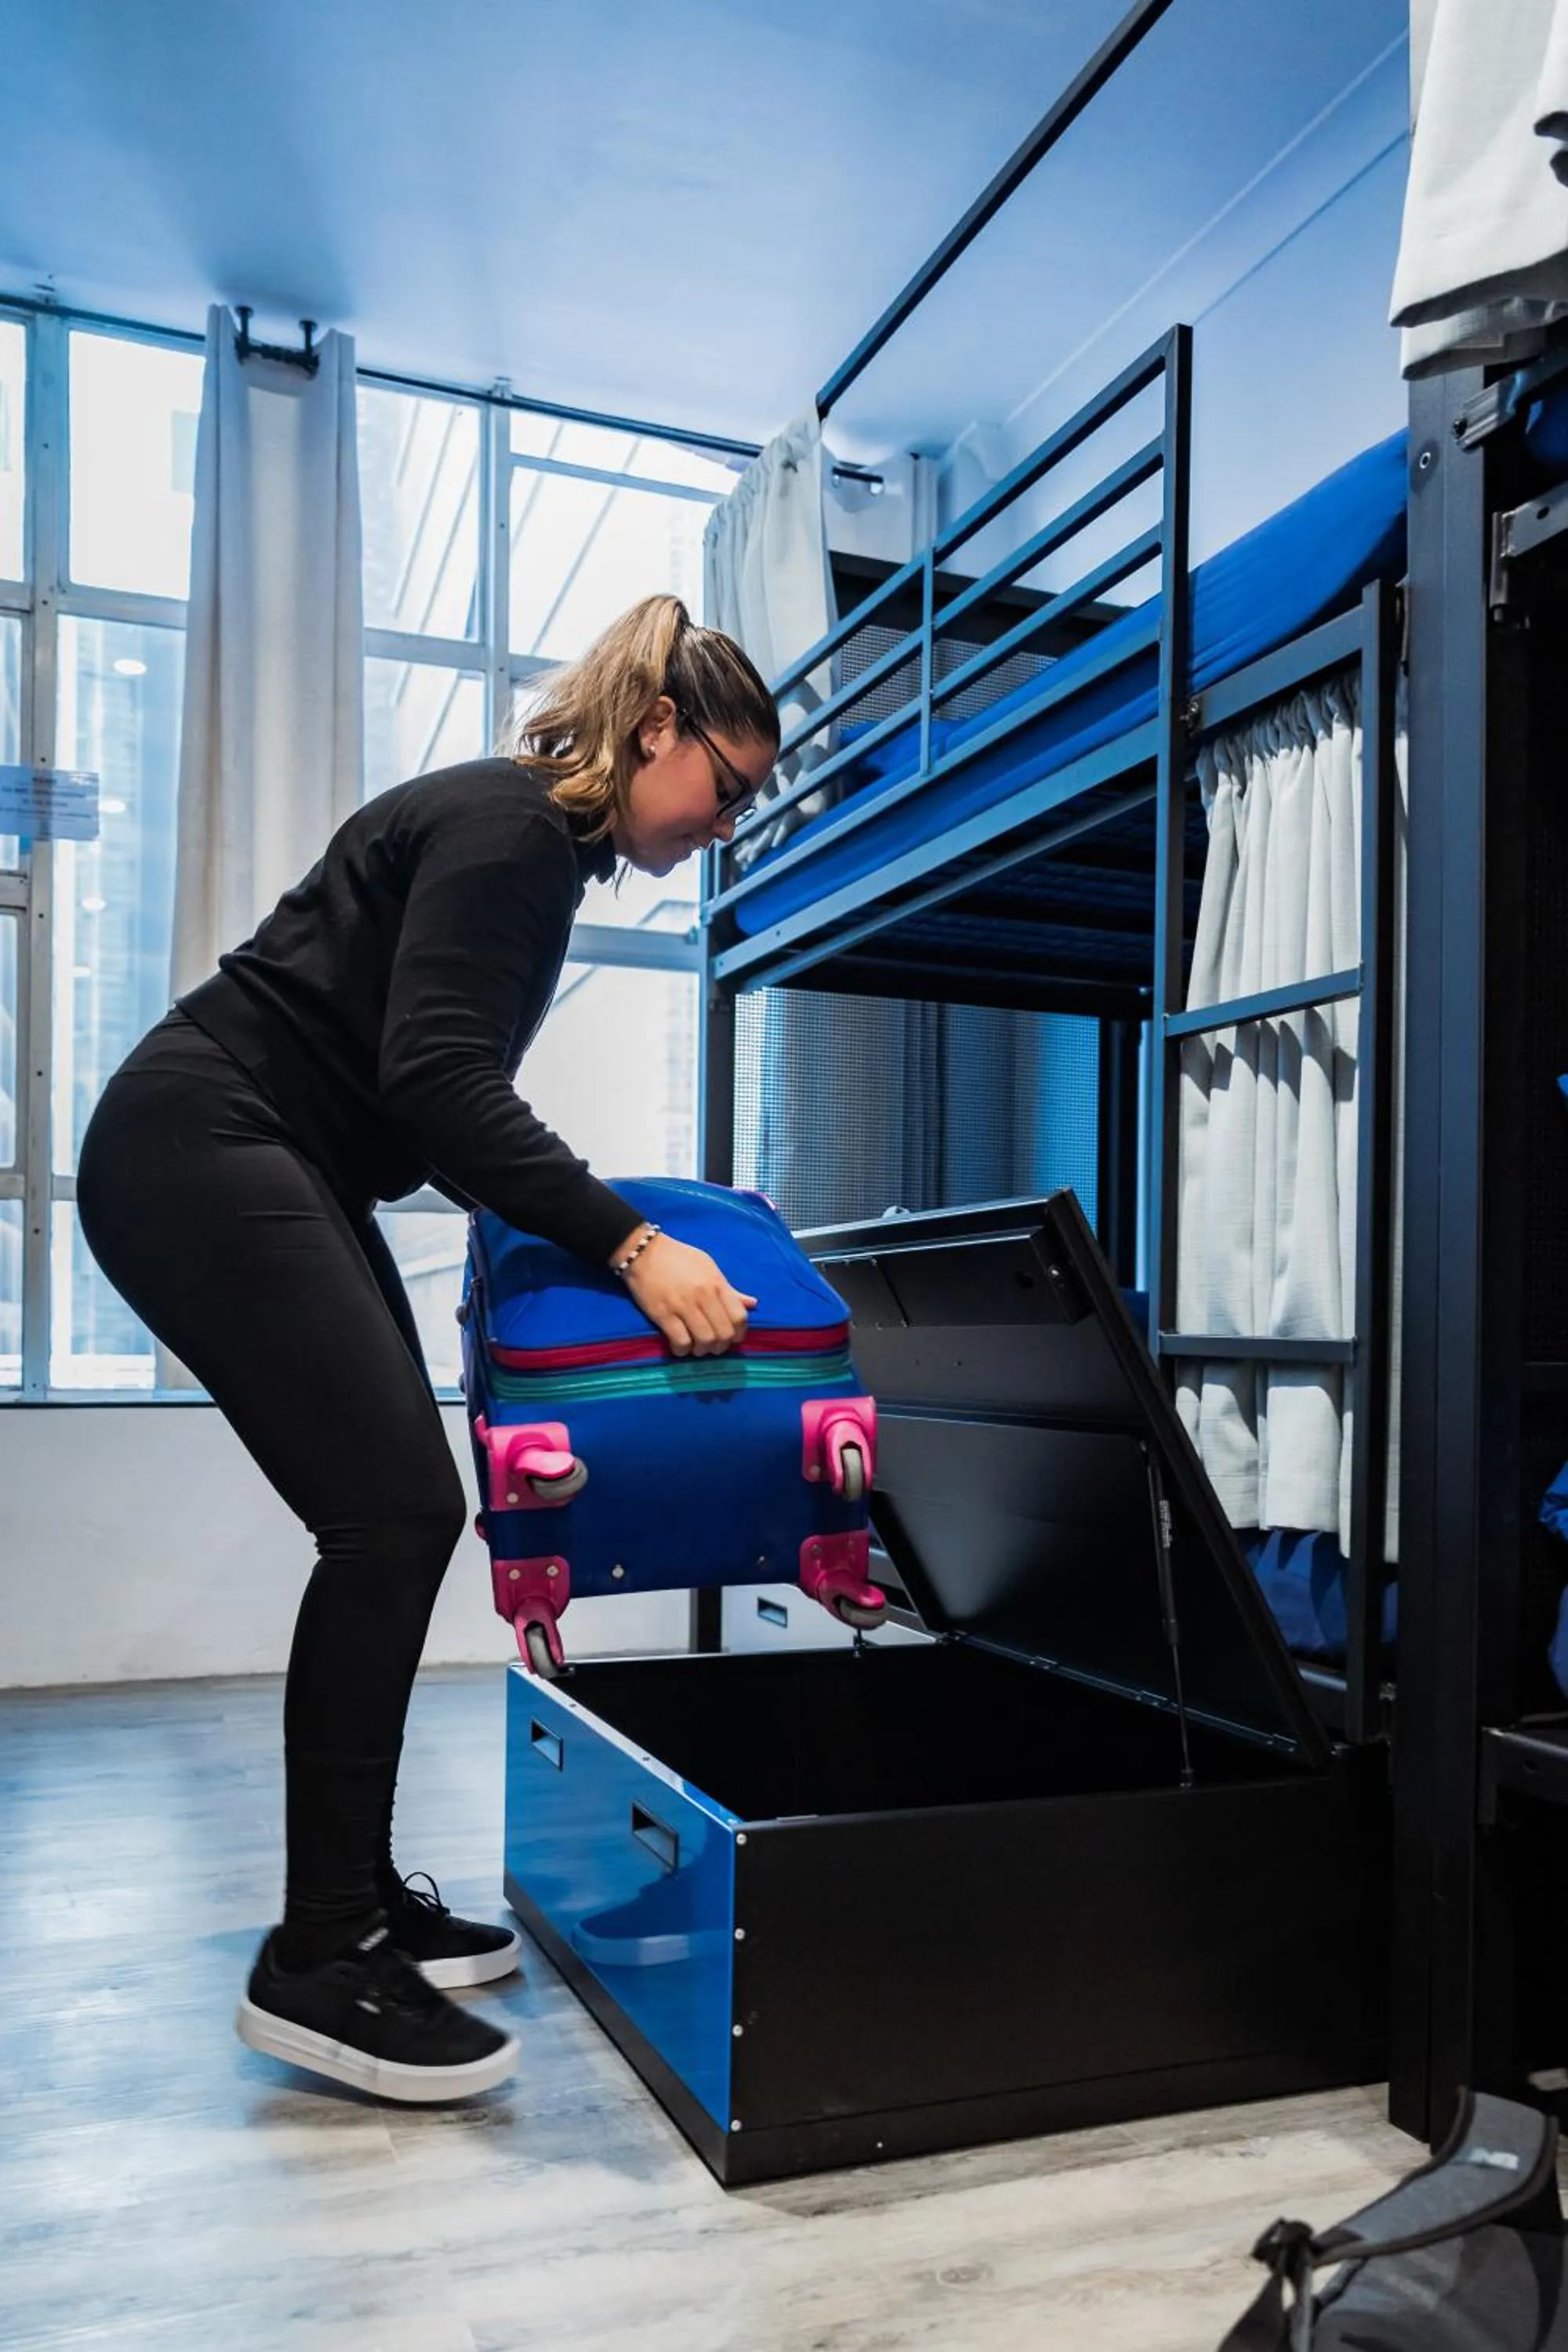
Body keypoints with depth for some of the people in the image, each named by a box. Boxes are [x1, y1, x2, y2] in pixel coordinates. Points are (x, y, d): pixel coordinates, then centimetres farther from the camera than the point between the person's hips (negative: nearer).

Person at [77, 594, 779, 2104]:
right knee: (391, 1515, -14)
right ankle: (316, 1963, -3)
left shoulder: (543, 842, 16)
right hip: (199, 1154, -10)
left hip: (276, 1174, 10)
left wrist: (575, 1230, 22)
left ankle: (355, 1896, 17)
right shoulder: (506, 823, -13)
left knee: (403, 1513, 6)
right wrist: (628, 1246, -25)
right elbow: (437, 1079, -24)